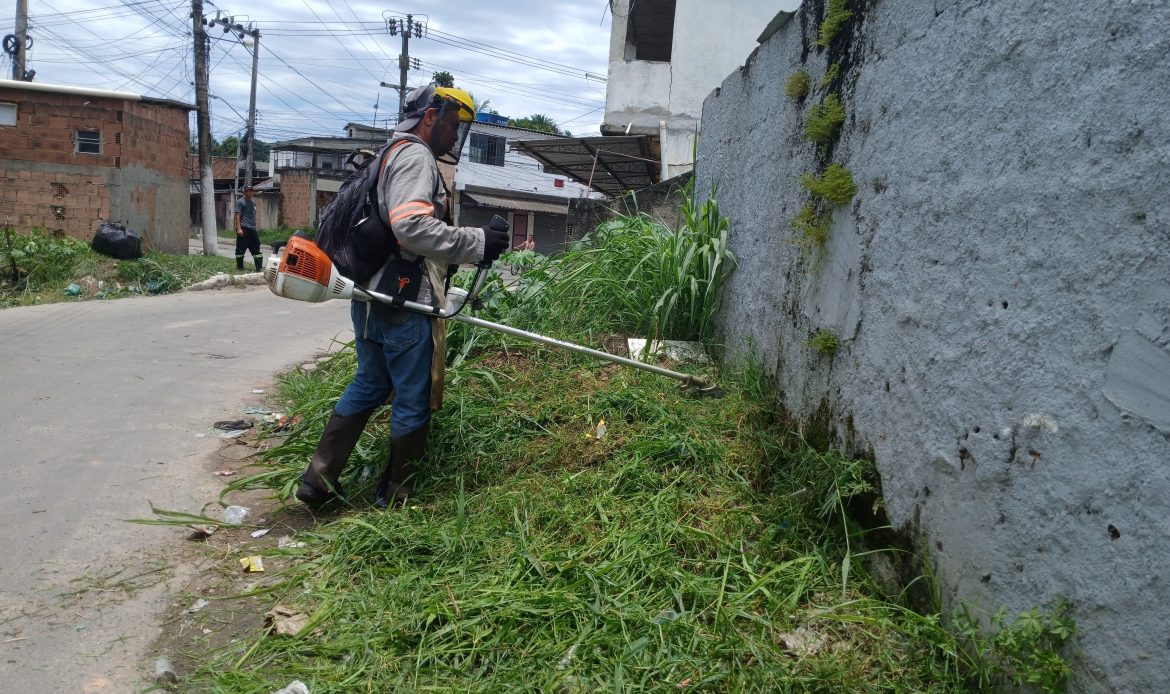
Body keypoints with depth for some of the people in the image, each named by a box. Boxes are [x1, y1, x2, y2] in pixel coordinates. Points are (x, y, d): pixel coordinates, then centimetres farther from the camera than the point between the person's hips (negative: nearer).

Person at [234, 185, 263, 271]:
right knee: (241, 248, -2)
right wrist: (239, 228, -17)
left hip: (253, 229, 7)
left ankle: (259, 267, 6)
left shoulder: (253, 203, 21)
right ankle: (239, 266, 6)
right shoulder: (240, 202, -2)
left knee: (256, 248, 5)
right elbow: (237, 215, -9)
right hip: (244, 228, -7)